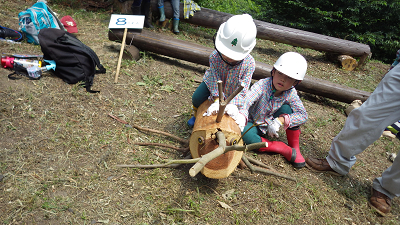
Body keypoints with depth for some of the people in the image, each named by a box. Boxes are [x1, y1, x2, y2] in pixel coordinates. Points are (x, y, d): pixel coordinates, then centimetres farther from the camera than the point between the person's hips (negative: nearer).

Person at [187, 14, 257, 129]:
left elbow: (242, 89, -32)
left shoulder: (249, 63, -34)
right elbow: (215, 80, -33)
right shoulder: (215, 56, -32)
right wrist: (217, 100, -46)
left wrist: (232, 104, -46)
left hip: (233, 90, 0)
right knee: (197, 98, -10)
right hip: (212, 83, 1)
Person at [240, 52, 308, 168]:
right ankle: (284, 149, -23)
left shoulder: (291, 94, -16)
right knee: (245, 135, -36)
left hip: (271, 125, 2)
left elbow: (303, 115, -23)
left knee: (287, 108, -25)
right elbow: (246, 102, -41)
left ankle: (295, 147, -10)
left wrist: (280, 120, -38)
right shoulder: (262, 85, -26)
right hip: (254, 124, -2)